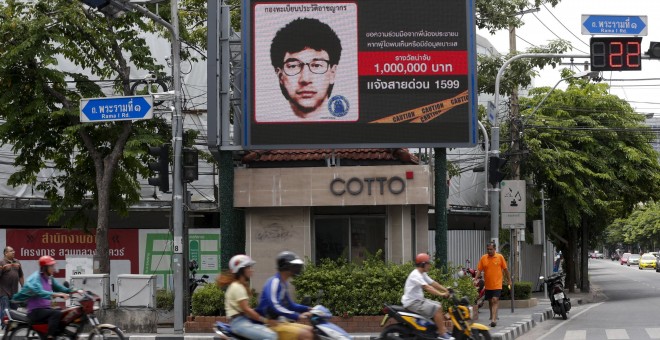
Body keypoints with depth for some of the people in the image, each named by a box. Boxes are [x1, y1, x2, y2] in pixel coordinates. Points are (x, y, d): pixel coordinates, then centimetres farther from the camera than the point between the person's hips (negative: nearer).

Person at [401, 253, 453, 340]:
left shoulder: (423, 274, 14)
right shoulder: (415, 275, -19)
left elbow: (433, 283, 12)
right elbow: (427, 287, -30)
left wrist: (446, 290, 1)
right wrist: (441, 294, -35)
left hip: (419, 300, 11)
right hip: (412, 303, -11)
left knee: (439, 305, 12)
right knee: (437, 308, -19)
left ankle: (443, 329, 11)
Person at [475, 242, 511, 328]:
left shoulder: (500, 257, -2)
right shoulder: (483, 258, 2)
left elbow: (505, 269, 5)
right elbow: (479, 270, 2)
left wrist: (509, 280, 10)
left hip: (497, 284, -4)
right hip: (488, 285, 4)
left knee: (495, 301, -14)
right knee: (490, 301, 15)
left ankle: (493, 319, -19)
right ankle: (493, 317, 32)